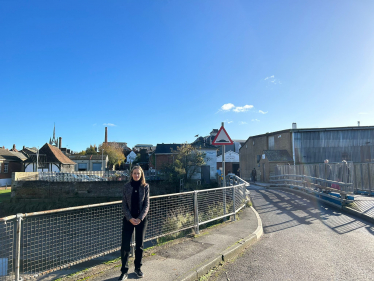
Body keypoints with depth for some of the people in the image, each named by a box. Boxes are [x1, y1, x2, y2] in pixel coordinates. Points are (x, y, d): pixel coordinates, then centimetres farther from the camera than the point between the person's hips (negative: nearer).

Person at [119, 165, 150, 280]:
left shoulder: (145, 186, -2)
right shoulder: (127, 186, -2)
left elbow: (146, 204, -3)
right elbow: (124, 204, -2)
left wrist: (140, 218, -12)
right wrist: (130, 218, -13)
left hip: (141, 219, 0)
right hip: (128, 219, 0)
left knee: (139, 245, 11)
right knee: (125, 245, -2)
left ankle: (138, 268, 29)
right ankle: (124, 271, 12)